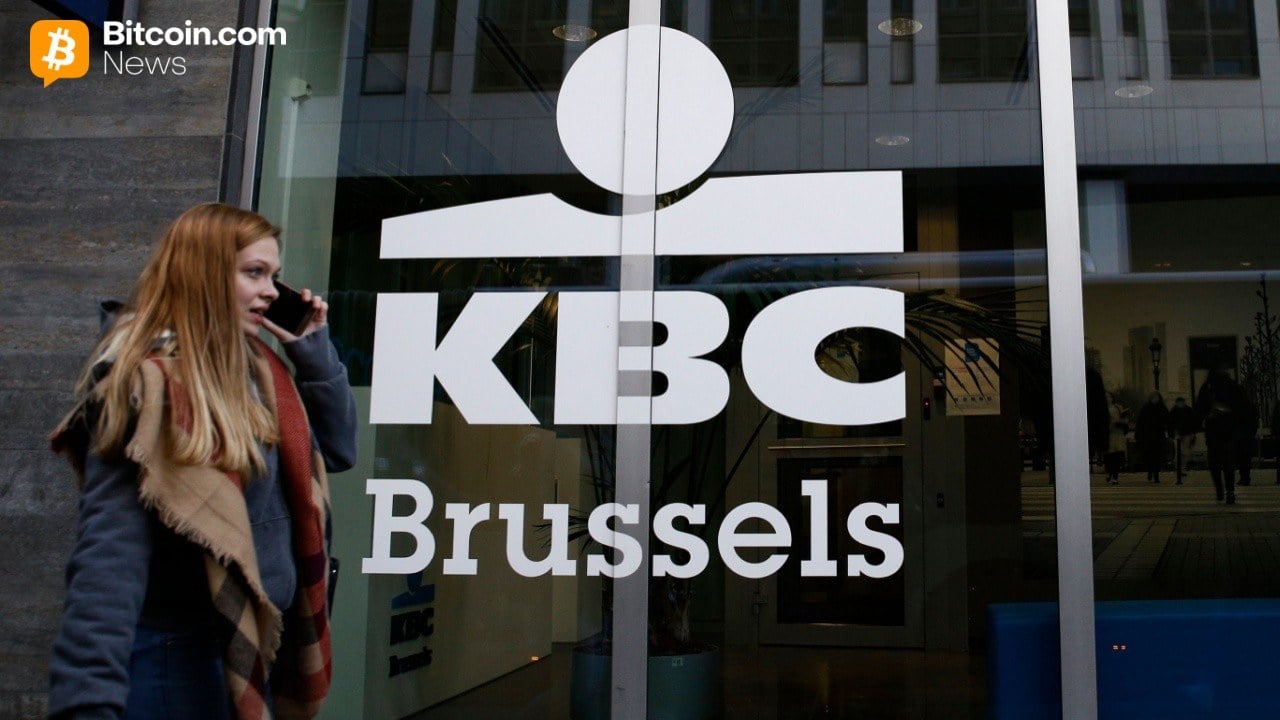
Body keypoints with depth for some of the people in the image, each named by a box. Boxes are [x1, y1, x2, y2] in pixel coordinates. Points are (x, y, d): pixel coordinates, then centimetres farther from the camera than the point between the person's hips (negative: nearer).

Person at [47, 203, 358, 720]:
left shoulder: (253, 371, 5)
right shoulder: (149, 386, -20)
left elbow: (338, 449, 12)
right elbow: (109, 560, -26)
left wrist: (312, 348, 1)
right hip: (176, 656, -8)